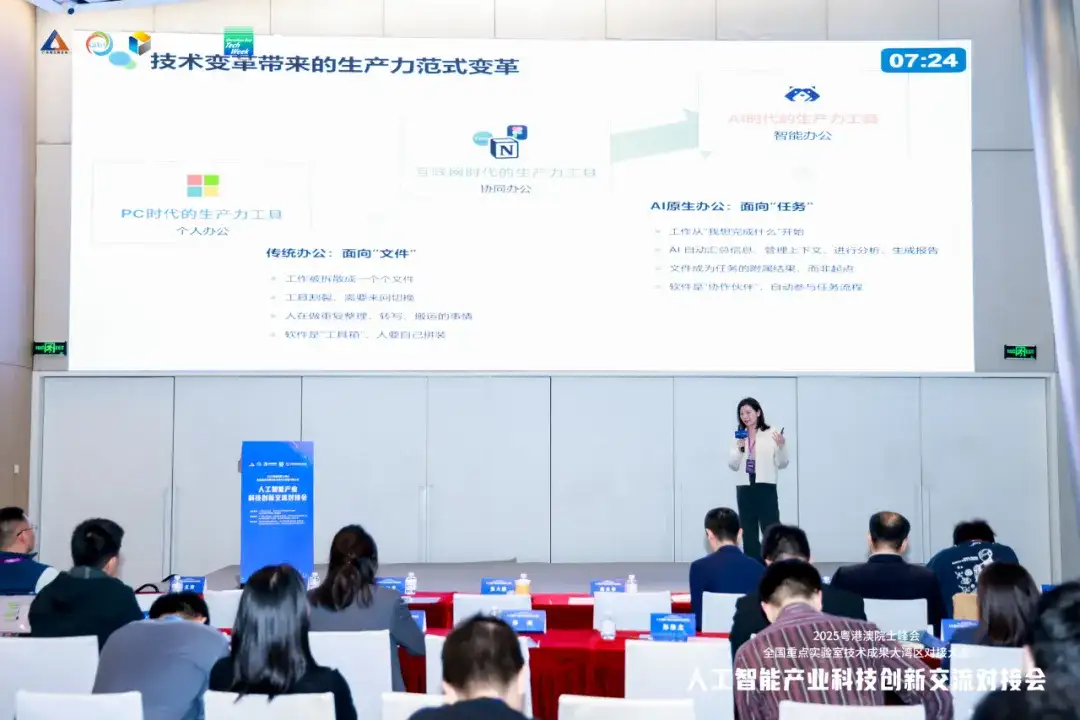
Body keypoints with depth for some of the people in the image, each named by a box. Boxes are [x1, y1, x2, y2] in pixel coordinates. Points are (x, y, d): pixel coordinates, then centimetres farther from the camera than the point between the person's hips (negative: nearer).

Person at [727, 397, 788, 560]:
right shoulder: (739, 437, 10)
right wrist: (739, 448, -9)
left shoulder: (771, 434, -1)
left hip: (766, 487, -4)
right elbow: (733, 465, 7)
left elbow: (782, 464, 0)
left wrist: (781, 446, -17)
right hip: (744, 489, 4)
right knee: (749, 533, 8)